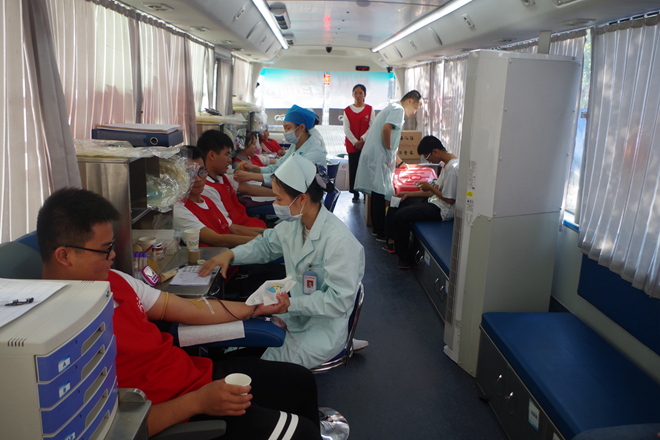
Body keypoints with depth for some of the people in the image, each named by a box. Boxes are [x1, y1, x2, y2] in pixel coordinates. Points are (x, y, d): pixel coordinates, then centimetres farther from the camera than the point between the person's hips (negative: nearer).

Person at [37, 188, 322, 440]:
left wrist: (254, 308, 15)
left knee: (301, 381, 17)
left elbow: (184, 308, 10)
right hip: (173, 417, -8)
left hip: (198, 372, 9)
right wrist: (198, 401, -27)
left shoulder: (113, 280, 3)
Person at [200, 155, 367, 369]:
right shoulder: (293, 224, -3)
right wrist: (230, 254, -1)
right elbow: (267, 245, 14)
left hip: (325, 321, -8)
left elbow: (339, 301, -25)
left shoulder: (339, 241, -27)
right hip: (296, 310, 8)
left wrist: (291, 304, -27)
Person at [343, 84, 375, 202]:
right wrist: (355, 142, -9)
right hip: (352, 145, 1)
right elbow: (346, 128, 0)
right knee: (353, 169, 1)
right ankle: (355, 194, 12)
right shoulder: (347, 110, 5)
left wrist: (362, 139, -12)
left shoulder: (369, 109, 3)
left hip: (366, 144, -1)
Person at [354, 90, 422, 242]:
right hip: (378, 157, -10)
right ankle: (381, 233, 0)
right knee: (379, 194, -6)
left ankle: (376, 228, 23)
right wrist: (390, 152, -15)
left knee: (377, 193, 15)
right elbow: (386, 129, -26)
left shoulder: (391, 107, 24)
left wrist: (395, 156, 33)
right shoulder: (398, 109, -8)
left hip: (372, 155, 10)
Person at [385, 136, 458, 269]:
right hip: (435, 201, 11)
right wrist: (408, 194, 11)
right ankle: (393, 242, 19)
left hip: (442, 210, -11)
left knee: (400, 216, -22)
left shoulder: (452, 168, -23)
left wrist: (430, 188, -10)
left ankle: (404, 259, -7)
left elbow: (449, 199, -23)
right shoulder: (447, 164, 9)